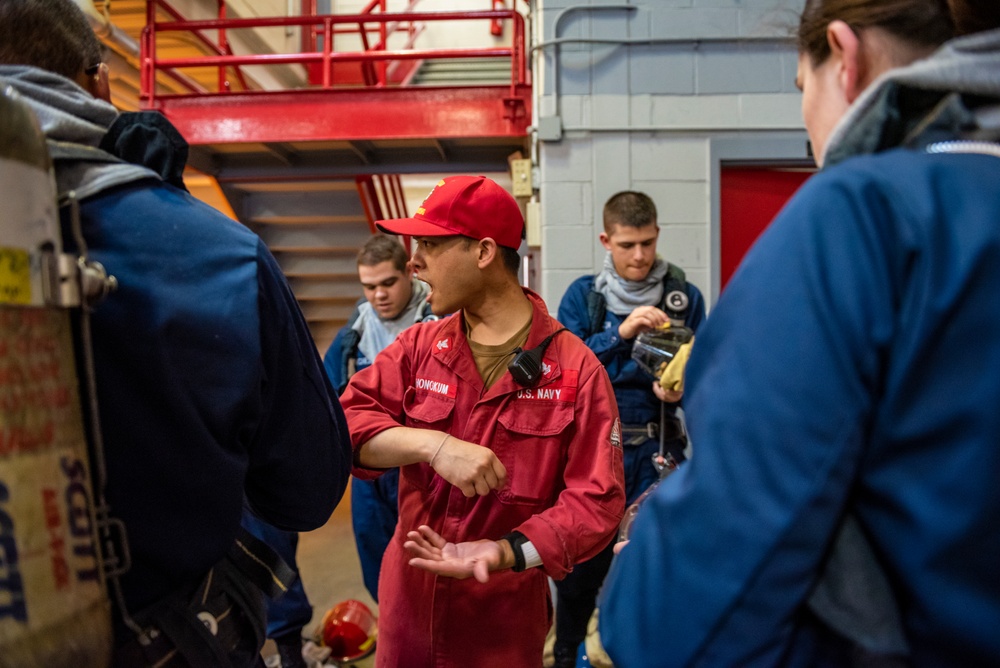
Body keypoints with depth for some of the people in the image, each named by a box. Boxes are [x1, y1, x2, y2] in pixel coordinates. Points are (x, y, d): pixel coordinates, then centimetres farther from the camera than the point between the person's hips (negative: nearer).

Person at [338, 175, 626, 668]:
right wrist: (434, 445, -27)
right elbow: (345, 423, -11)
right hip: (407, 602, 3)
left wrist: (503, 552, -26)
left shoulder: (574, 368, -11)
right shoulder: (418, 346, 1)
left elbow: (596, 500, -14)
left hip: (504, 618, -3)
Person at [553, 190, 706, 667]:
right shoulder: (582, 295, 0)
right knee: (579, 565, 12)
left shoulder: (685, 297, 0)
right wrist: (619, 333, -23)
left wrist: (680, 390, -23)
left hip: (656, 451, 0)